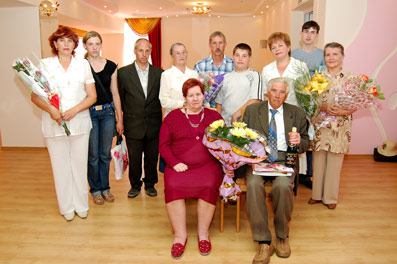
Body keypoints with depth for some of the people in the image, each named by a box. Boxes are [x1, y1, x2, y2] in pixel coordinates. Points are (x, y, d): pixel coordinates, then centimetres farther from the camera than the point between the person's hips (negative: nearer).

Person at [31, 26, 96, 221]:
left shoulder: (83, 65, 6)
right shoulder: (45, 64, 3)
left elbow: (92, 96, 3)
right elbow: (34, 96, 1)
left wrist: (74, 110, -12)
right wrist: (50, 109, -17)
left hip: (79, 123, 1)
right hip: (54, 124, -1)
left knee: (79, 164, 8)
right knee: (60, 166, 7)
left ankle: (81, 205, 24)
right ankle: (66, 207, 23)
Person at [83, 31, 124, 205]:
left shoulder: (111, 66, 5)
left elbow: (115, 93, 8)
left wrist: (120, 119, 7)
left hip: (107, 112, 3)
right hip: (89, 113, -2)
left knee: (105, 153, 10)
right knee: (93, 154, 5)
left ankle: (105, 187, 26)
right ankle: (95, 189, 22)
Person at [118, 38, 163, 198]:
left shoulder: (159, 73, 3)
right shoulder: (123, 72, -1)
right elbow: (119, 98, 4)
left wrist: (154, 114, 2)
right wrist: (128, 115, 4)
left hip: (154, 125, 1)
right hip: (133, 125, -1)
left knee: (152, 157, 11)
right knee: (134, 158, 9)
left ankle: (150, 184, 32)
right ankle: (135, 185, 30)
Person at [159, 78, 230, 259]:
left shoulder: (214, 116, 16)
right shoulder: (173, 116, 13)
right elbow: (164, 145, 7)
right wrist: (174, 163, -8)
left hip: (208, 164, 0)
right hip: (179, 166, 0)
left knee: (209, 186, -29)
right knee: (172, 186, -28)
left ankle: (203, 232, -8)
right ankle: (180, 234, -11)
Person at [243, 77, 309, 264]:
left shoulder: (297, 114, 15)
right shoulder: (252, 110, 13)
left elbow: (305, 144, 17)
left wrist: (299, 141, -8)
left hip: (284, 159, 0)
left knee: (282, 186, -32)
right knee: (253, 185, -32)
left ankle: (282, 236, -4)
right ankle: (264, 242, -18)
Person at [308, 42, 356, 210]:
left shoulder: (350, 78, 2)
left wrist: (343, 111, -17)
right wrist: (323, 107, -16)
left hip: (340, 127, -1)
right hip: (320, 125, 1)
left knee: (335, 162, 6)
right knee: (318, 160, 8)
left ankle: (331, 197, 21)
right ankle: (317, 194, 24)